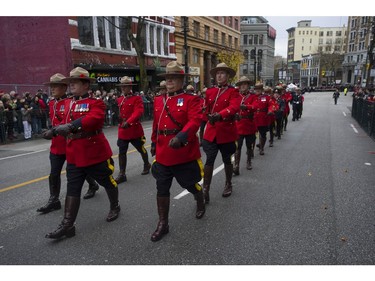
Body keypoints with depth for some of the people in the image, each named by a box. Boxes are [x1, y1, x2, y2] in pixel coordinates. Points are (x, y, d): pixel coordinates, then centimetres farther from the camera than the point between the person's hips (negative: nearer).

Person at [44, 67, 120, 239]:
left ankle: (115, 207, 38)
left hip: (95, 153, -5)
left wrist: (71, 126, -41)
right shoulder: (67, 103, 10)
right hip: (74, 155, 6)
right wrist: (58, 129, 4)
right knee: (72, 189, 5)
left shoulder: (96, 102, -11)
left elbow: (94, 119, -32)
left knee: (108, 182, 13)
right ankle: (67, 225, 12)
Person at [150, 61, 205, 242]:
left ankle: (201, 203, 48)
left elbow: (195, 121, -22)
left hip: (185, 154, -4)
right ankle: (163, 224, 23)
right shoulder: (158, 101, 9)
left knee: (191, 184, 15)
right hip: (163, 155, 4)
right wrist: (154, 143, 22)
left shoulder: (191, 99, -7)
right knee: (162, 189, 7)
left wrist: (181, 136, -37)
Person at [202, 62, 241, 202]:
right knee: (209, 160, -2)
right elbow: (206, 108, 13)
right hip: (211, 131, 2)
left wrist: (219, 115, -39)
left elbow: (234, 107, -23)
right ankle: (205, 190, 5)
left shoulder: (233, 92, -5)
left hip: (227, 132, -2)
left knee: (227, 160, 13)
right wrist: (209, 116, -9)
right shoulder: (209, 91, 8)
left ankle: (228, 185, 33)